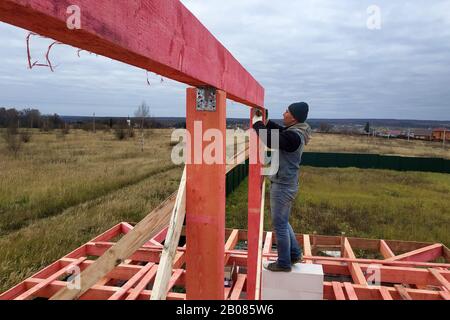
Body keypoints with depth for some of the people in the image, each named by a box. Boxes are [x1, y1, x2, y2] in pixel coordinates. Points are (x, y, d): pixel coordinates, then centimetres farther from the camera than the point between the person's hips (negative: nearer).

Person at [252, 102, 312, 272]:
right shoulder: (293, 131, 7)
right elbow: (277, 130, 24)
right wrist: (263, 120, 11)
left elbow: (270, 141, -31)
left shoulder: (294, 136, -24)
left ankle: (284, 263, 17)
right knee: (282, 221, 22)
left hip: (283, 186, -10)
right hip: (284, 183, 10)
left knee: (279, 224, 3)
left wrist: (257, 123, -16)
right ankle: (294, 253, 34)